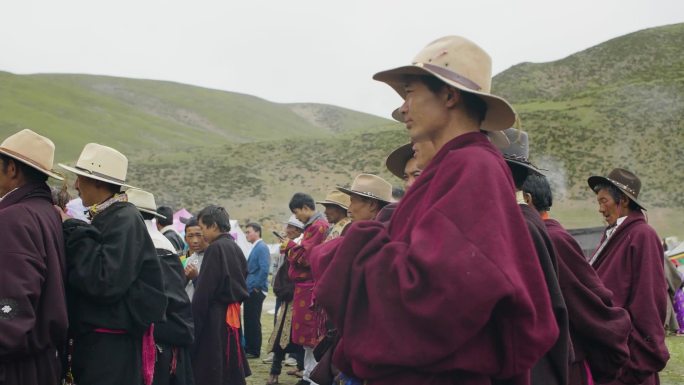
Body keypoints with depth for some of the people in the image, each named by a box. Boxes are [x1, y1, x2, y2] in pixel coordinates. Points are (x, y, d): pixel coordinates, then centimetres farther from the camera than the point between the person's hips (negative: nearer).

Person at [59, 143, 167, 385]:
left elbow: (105, 283, -26)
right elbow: (83, 274, 16)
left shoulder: (124, 220, -15)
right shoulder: (104, 218, 11)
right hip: (92, 339, 9)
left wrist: (71, 229, -17)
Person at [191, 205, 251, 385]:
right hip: (233, 315, 9)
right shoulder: (235, 248, 11)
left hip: (215, 318, -8)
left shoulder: (215, 249, -15)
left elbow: (203, 291, -17)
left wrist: (193, 321, -12)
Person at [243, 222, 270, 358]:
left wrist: (257, 287, -17)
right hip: (250, 291, 9)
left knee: (254, 321, -3)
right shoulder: (255, 248, 16)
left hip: (256, 291, -9)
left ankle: (254, 351, 4)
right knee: (248, 320, 13)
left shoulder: (261, 248, -13)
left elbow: (264, 269, -22)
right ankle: (248, 348, 21)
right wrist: (247, 286, 16)